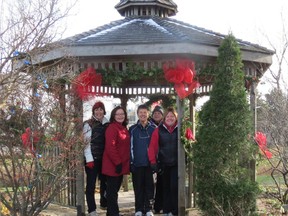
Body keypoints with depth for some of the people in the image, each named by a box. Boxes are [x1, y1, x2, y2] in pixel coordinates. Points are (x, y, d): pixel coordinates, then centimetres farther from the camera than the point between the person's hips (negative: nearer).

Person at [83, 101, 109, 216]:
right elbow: (86, 142, -11)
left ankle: (104, 204, 31)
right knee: (91, 184, -2)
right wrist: (89, 159, -17)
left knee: (105, 182, 15)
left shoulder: (107, 124, 11)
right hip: (92, 158, -5)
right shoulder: (88, 124, -5)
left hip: (104, 158, 6)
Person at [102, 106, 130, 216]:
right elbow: (110, 147, -19)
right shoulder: (112, 128, -12)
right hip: (113, 165, -9)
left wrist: (126, 162, 13)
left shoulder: (124, 129, 15)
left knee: (115, 190, 15)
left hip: (121, 165, 9)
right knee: (112, 191, -2)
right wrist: (117, 162, -19)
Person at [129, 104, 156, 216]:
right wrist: (131, 162, -2)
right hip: (137, 163, 0)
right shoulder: (133, 129, 4)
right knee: (138, 187, 5)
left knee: (149, 186, 4)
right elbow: (130, 146, 3)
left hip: (150, 163, 0)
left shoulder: (154, 129, 5)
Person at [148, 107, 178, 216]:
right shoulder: (159, 130, 0)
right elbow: (152, 146, -5)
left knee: (175, 186, -4)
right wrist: (153, 161, -10)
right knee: (166, 187, 11)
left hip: (177, 163, -1)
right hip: (164, 163, 1)